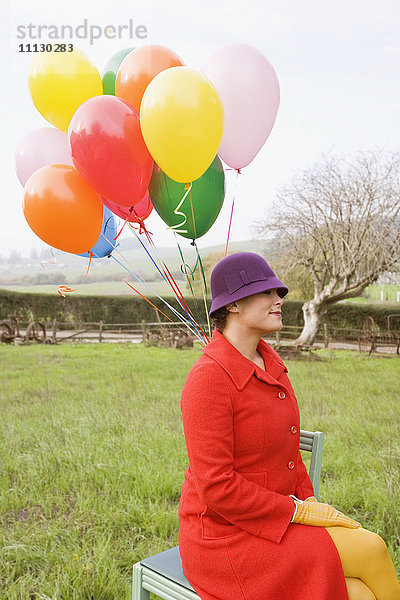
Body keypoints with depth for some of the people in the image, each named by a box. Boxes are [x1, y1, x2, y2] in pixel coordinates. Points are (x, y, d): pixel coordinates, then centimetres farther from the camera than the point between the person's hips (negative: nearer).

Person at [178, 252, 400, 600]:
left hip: (272, 521, 8)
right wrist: (299, 510, -16)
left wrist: (310, 502, 1)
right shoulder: (209, 379, -22)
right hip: (226, 536, -7)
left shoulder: (269, 363, 5)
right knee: (371, 550, -13)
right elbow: (216, 487, -23)